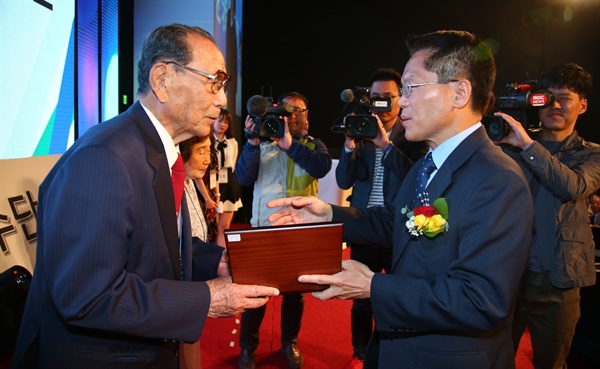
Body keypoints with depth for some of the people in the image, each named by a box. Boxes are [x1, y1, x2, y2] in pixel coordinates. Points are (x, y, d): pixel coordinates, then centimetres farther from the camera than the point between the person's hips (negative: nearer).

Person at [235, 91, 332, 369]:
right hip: (263, 227, 0)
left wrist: (289, 143, -28)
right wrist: (252, 142, -21)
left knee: (295, 290, 13)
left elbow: (322, 167, -18)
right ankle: (247, 346, 21)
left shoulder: (314, 145, 6)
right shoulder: (263, 144, 5)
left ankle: (289, 343, 32)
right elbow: (244, 177, -8)